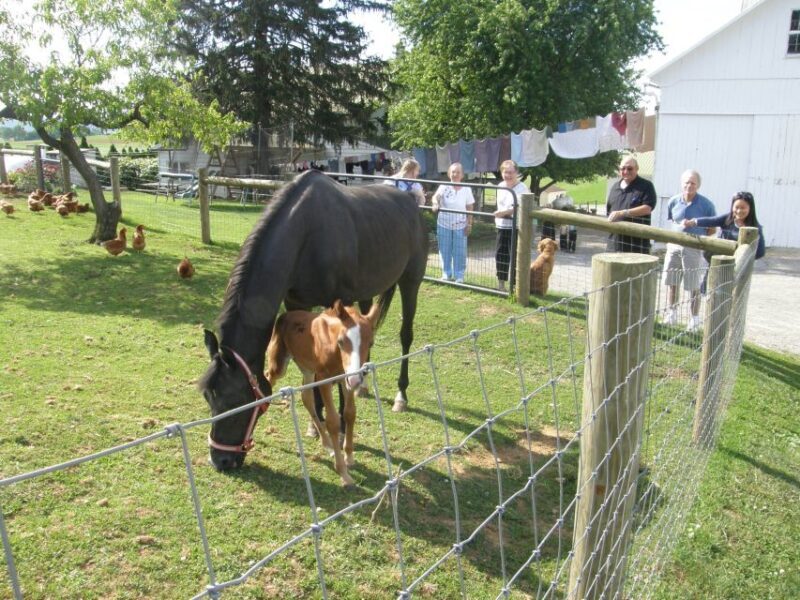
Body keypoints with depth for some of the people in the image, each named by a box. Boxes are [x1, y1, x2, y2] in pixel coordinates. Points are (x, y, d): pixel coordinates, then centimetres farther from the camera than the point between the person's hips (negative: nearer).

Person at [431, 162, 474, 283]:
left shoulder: (466, 189, -1)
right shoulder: (444, 187, -4)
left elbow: (469, 208, 2)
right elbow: (435, 197, -20)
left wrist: (469, 224, -2)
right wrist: (435, 204, -43)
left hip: (460, 226, 0)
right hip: (444, 224, 0)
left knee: (459, 252, 3)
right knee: (445, 251, 8)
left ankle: (459, 276, 14)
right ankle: (446, 274, 22)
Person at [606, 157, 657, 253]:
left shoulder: (646, 186, -2)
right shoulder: (615, 186, 17)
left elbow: (647, 208, -15)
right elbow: (608, 209, 25)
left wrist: (623, 213, -21)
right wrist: (609, 222, 5)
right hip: (616, 240, 6)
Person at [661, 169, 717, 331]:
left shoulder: (706, 205, -7)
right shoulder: (673, 201, 0)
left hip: (694, 249, -3)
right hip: (674, 246, 4)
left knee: (693, 287, 3)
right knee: (671, 283, 10)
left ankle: (694, 319, 15)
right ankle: (671, 315, 23)